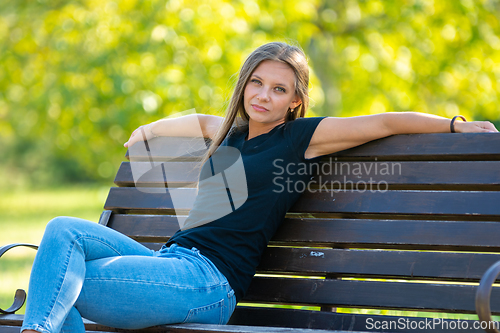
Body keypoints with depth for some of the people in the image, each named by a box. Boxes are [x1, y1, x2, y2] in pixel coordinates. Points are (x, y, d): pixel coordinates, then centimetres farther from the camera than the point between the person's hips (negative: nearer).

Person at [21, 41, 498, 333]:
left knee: (66, 283, -22)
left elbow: (387, 122, -1)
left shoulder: (302, 137, 1)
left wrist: (457, 126, 0)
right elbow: (195, 120, 45)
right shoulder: (229, 134, 21)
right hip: (170, 263, 7)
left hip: (207, 283, -7)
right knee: (64, 231, -15)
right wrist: (149, 130, 61)